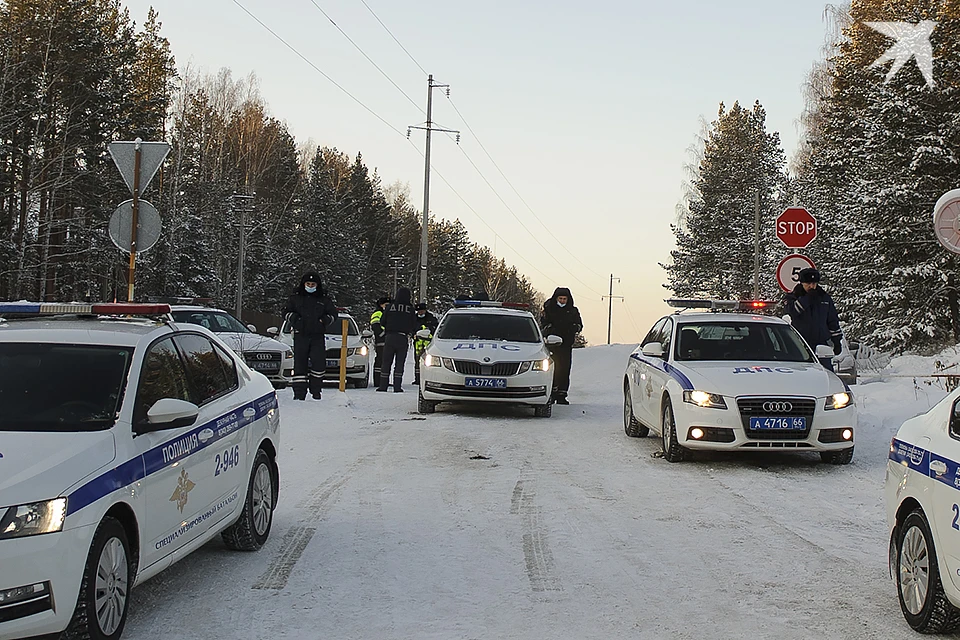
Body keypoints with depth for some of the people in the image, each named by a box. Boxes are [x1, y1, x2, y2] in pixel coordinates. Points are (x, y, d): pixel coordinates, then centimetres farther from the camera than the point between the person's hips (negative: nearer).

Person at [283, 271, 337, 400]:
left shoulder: (324, 299, 10)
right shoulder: (295, 298, 11)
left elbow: (333, 314, 15)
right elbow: (286, 311, 14)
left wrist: (324, 320, -4)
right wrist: (295, 318, -5)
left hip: (318, 336, 0)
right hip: (300, 335, 0)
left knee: (318, 363, -7)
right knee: (300, 363, -3)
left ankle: (316, 390, 6)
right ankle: (299, 392, -1)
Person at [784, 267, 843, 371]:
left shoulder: (825, 298, 12)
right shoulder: (792, 297, 3)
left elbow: (833, 322, 17)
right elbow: (793, 311, -21)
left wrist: (837, 341, 13)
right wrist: (808, 297, -20)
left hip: (822, 344, 2)